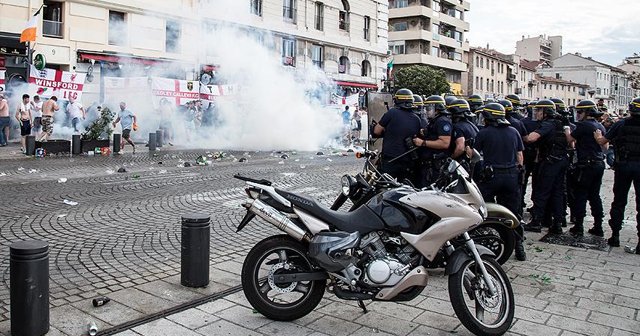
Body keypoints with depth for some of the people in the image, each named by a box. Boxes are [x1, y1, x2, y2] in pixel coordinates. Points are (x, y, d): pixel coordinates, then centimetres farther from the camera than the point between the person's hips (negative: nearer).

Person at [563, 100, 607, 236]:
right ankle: (598, 227, 17)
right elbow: (605, 147, 18)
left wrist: (567, 131, 10)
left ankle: (578, 227, 2)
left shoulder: (583, 125, -14)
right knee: (595, 196, 13)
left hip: (586, 165, -8)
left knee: (580, 196, -1)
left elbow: (570, 139, -6)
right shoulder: (600, 126, 12)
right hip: (599, 164, 8)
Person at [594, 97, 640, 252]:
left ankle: (615, 235, 15)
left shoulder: (621, 124, -3)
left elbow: (601, 141, 0)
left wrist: (597, 135, 20)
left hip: (623, 165, 1)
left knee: (619, 201, 12)